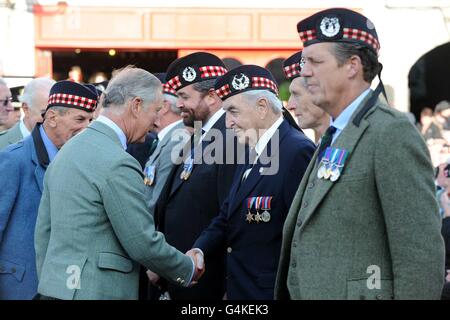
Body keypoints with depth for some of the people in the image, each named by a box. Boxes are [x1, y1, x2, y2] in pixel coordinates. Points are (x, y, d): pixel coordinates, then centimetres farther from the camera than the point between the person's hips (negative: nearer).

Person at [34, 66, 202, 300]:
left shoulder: (67, 150, 12)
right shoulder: (118, 165, -16)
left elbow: (43, 231, 15)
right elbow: (143, 243, -14)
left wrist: (48, 285, 21)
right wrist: (189, 270, 2)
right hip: (97, 291, -9)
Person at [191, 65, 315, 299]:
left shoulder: (297, 151, -17)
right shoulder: (252, 153, 13)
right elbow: (227, 217, 15)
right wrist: (199, 251, -2)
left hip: (273, 290, -9)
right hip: (239, 289, 9)